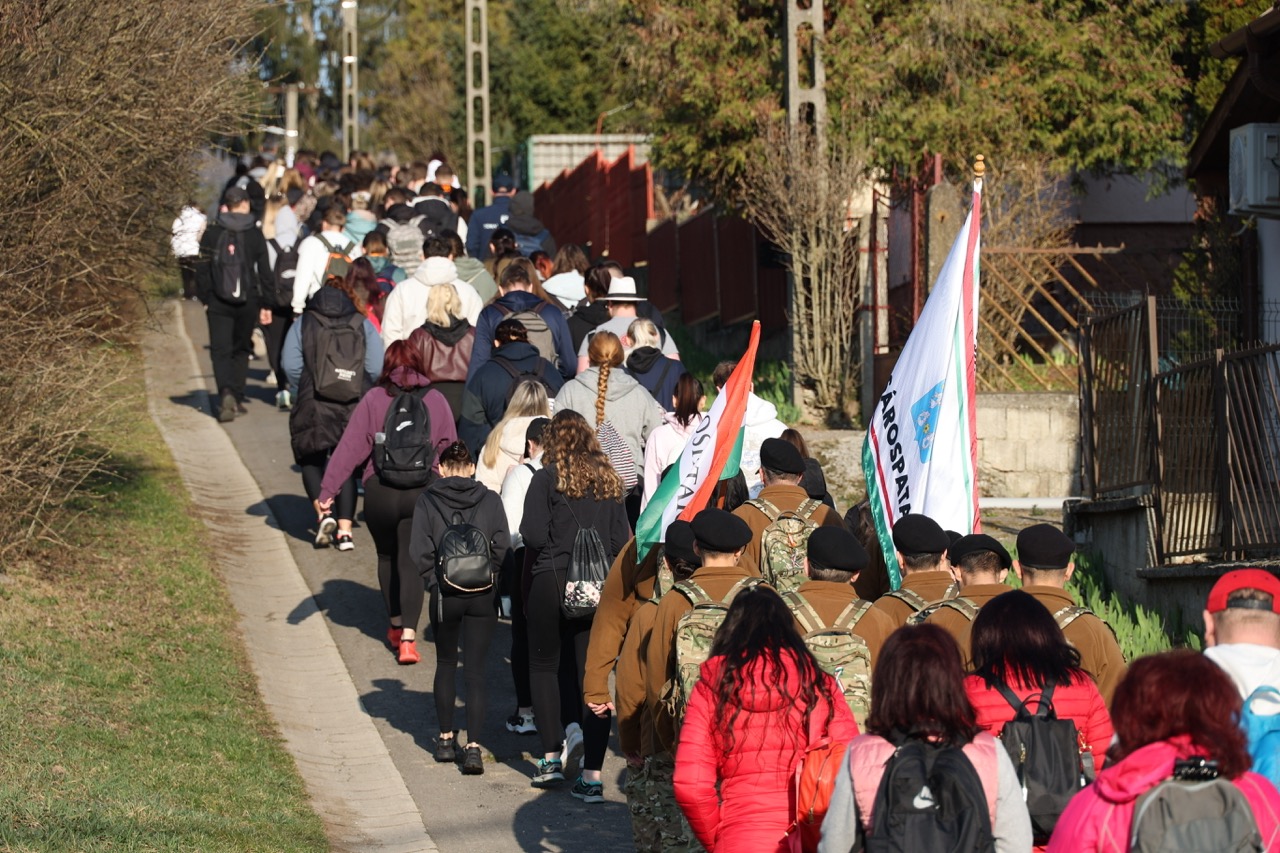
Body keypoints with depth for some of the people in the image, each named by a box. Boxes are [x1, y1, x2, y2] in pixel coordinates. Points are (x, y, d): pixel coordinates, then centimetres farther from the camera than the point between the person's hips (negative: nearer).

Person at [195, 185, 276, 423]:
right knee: (241, 349, 15)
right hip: (248, 302, 1)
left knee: (220, 350, 0)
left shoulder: (212, 234, -3)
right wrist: (266, 304, 6)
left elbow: (203, 270, -1)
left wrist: (205, 298, 10)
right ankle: (237, 399, 14)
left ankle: (226, 393, -23)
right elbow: (265, 272, 0)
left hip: (218, 303, -1)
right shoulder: (254, 234, -2)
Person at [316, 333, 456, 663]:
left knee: (387, 557, 20)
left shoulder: (374, 399, -1)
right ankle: (408, 637, -14)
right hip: (422, 493, 0)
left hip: (380, 492, 0)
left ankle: (396, 626, 31)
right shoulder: (435, 400, 4)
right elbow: (449, 451, 8)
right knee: (411, 562, 1)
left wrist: (327, 491, -5)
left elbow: (350, 448, -5)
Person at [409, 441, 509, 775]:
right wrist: (489, 575, 8)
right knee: (475, 670, 2)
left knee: (445, 665, 19)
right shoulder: (489, 500, -2)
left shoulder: (428, 500, -3)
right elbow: (503, 548, -6)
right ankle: (473, 747, -8)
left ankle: (446, 739, 25)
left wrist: (434, 578, 6)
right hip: (482, 596, 0)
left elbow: (419, 551, -8)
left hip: (444, 594, 0)